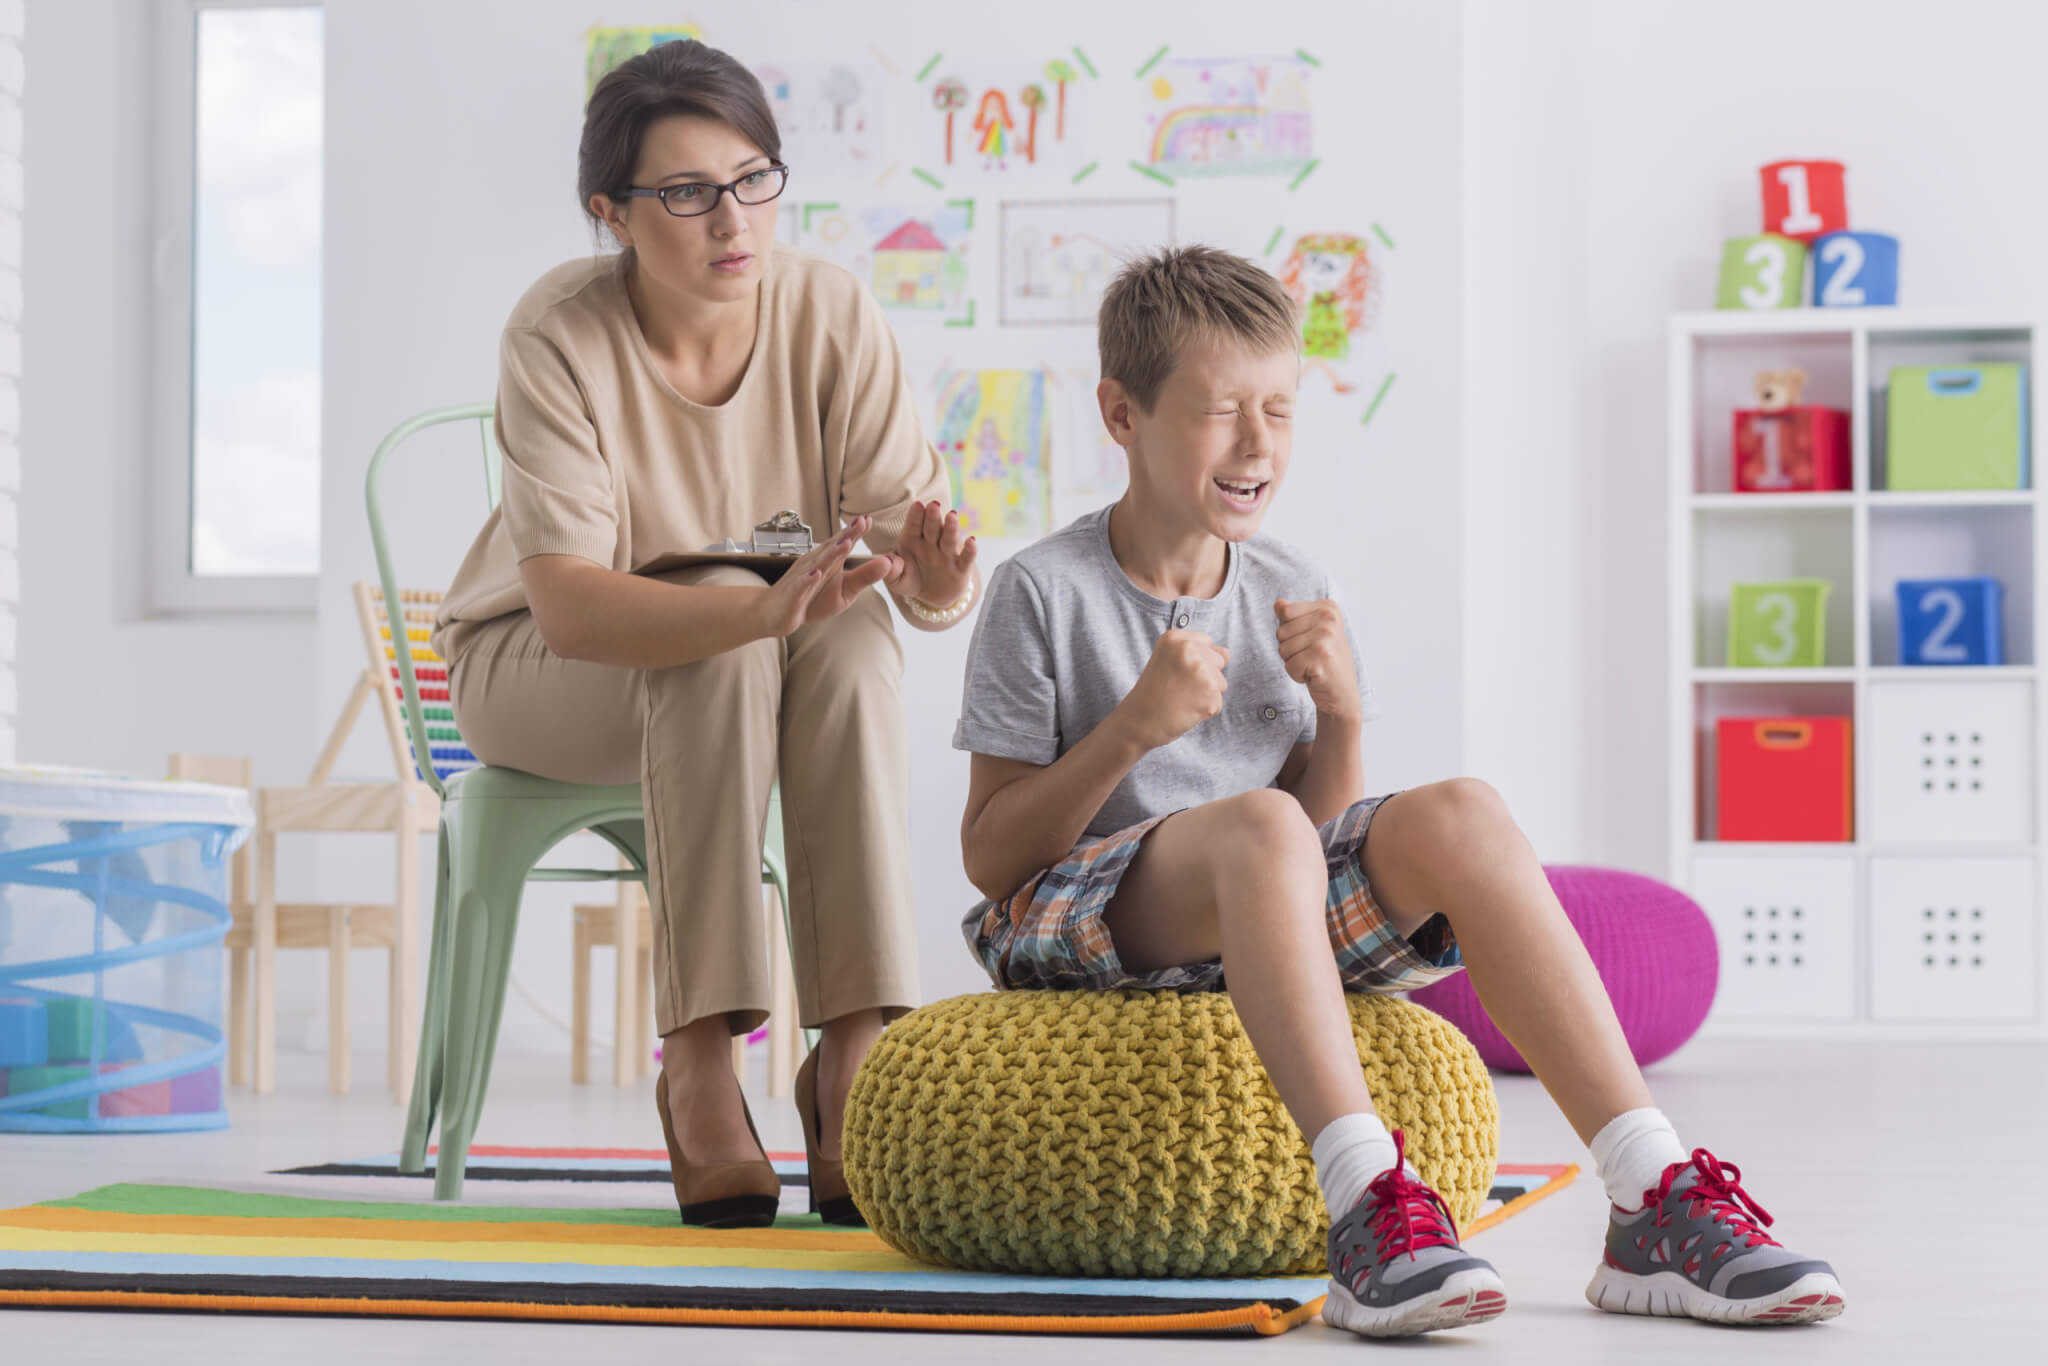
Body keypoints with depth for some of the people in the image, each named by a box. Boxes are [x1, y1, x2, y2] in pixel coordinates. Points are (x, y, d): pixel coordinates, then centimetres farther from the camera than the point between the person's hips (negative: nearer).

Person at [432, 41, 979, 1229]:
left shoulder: (834, 315, -15)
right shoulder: (561, 337, -23)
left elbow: (927, 575, -20)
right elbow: (568, 604, -35)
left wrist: (942, 579, -45)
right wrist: (766, 609, -51)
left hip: (779, 672, 3)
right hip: (543, 674, -3)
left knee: (856, 639, -30)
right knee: (719, 643, -34)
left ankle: (858, 1056, -33)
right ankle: (699, 1059, -34)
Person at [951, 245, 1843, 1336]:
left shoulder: (1292, 597, 10)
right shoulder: (1044, 594, -5)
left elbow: (1332, 835, 12)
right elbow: (989, 859, -8)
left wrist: (1341, 715, -7)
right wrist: (1134, 727, -20)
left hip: (1259, 922, 5)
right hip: (1076, 916, -5)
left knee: (1455, 817, -23)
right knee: (1256, 826, -37)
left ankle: (1657, 1207, -29)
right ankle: (1369, 1210, -49)